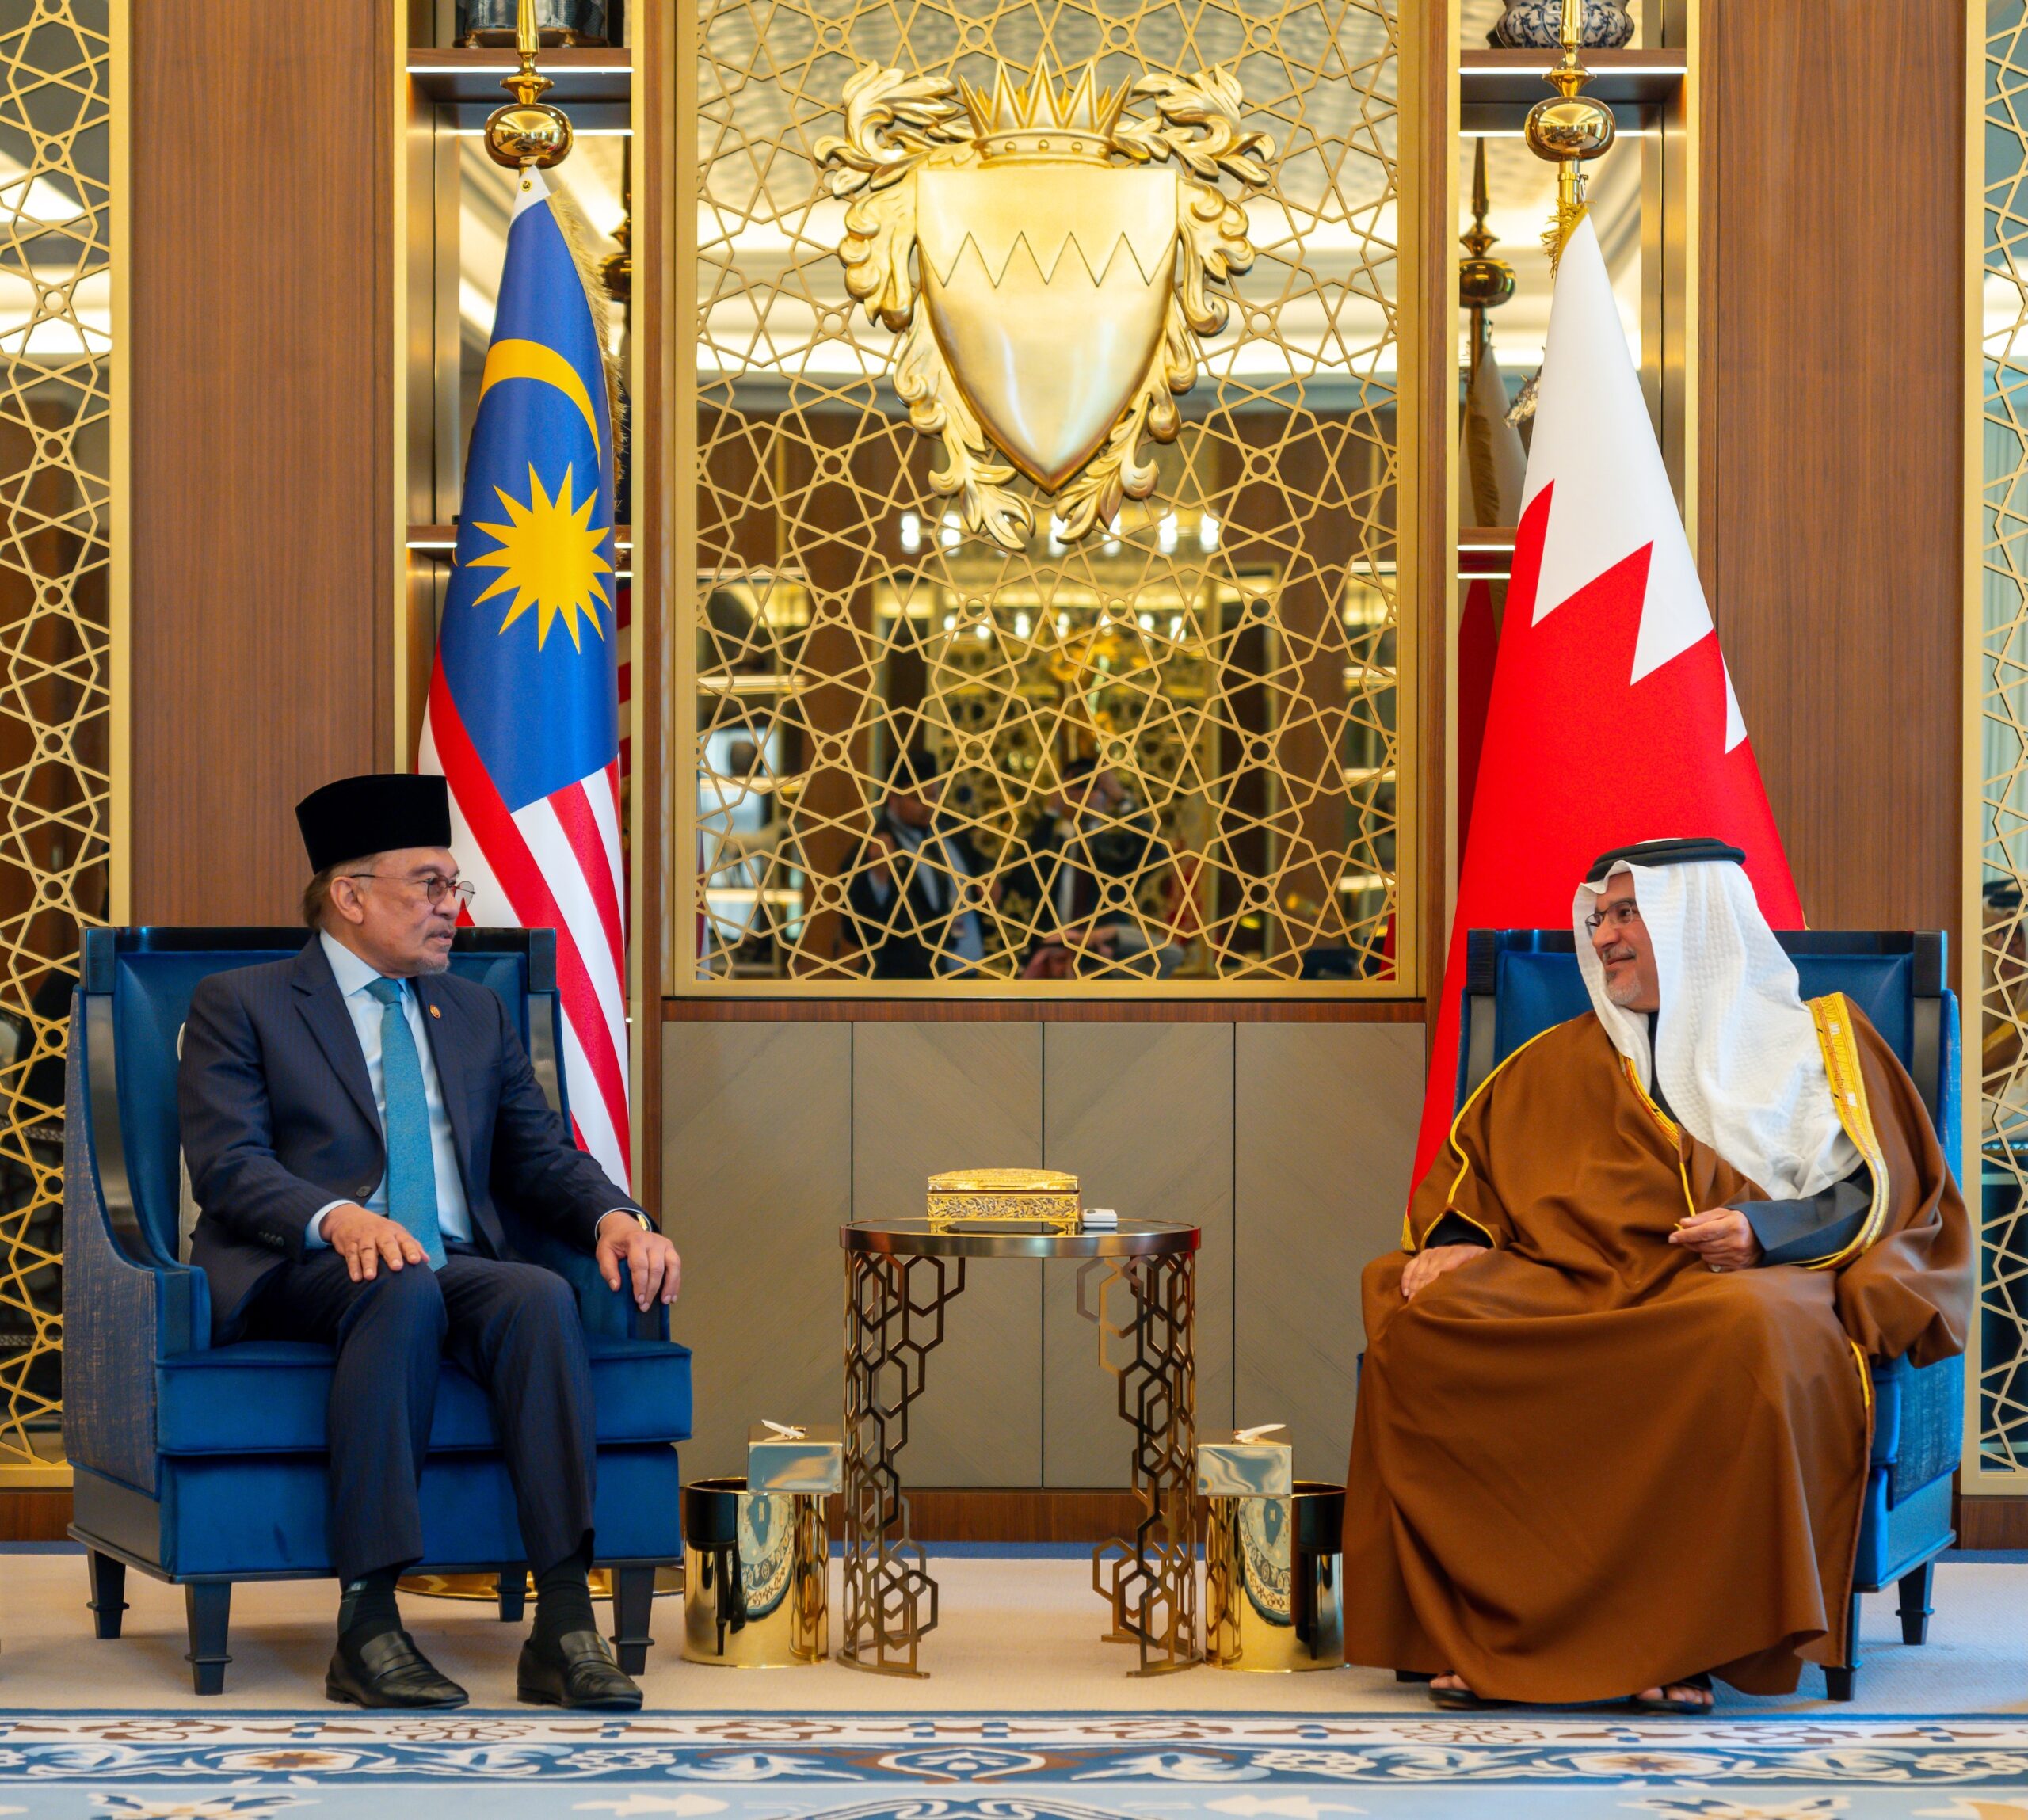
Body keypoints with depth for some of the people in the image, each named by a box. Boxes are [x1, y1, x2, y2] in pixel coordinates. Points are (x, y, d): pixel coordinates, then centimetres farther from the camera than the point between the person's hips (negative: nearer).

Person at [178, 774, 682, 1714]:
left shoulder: (474, 1012, 25)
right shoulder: (239, 1005, 8)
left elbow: (540, 1157, 19)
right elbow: (229, 1163, -6)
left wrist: (614, 1216, -4)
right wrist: (336, 1218, -26)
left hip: (458, 1269, 4)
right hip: (301, 1277, -4)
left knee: (540, 1294, -30)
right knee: (403, 1292, -38)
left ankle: (565, 1623, -37)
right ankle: (368, 1625, -40)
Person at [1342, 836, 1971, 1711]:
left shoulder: (1817, 1041, 16)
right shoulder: (1562, 1062, 26)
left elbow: (1875, 1194, 8)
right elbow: (1471, 1163, 27)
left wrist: (1767, 1230, -11)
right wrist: (1454, 1237, 4)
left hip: (1747, 1284, -3)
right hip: (1575, 1283, 3)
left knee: (1748, 1332, -42)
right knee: (1426, 1323, -28)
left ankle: (1687, 1640, -37)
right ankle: (1475, 1630, -29)